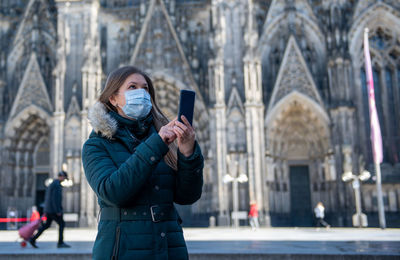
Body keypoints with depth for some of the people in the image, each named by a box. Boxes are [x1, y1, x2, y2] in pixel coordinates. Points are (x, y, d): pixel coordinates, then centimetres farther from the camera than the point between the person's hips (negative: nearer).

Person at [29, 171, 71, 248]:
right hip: (53, 210, -10)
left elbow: (46, 197, 20)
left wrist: (46, 210, 22)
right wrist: (58, 211, -21)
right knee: (61, 224, -2)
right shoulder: (57, 185, -16)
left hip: (48, 209, 10)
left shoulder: (52, 184, 17)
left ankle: (33, 239, 12)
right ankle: (60, 243, 1)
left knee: (47, 225, 14)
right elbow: (55, 199, -23)